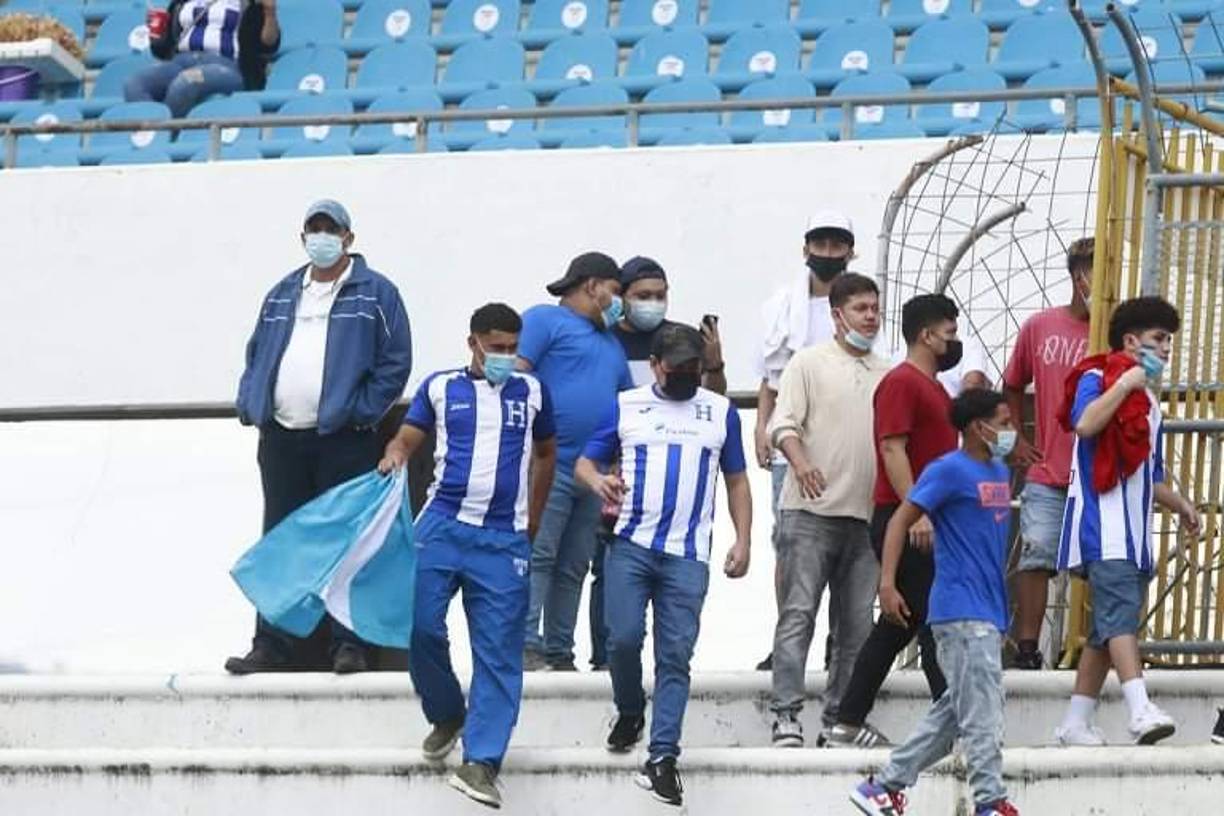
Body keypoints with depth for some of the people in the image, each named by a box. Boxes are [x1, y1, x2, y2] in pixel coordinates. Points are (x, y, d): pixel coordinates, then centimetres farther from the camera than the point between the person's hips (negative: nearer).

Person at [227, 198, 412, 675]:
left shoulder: (375, 294, 1)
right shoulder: (282, 296, 18)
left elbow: (395, 362, -4)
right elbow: (256, 356, 22)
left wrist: (362, 411, -11)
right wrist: (250, 405, 7)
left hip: (343, 440, -5)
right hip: (281, 440, 5)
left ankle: (349, 644, 1)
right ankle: (274, 645, 10)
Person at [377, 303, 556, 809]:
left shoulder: (532, 392, 12)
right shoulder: (441, 387, 8)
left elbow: (546, 453, 23)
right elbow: (406, 439, 7)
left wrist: (533, 521, 21)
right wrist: (394, 457, -17)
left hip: (504, 539, 0)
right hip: (442, 525, 0)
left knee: (498, 650, -5)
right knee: (421, 626, -9)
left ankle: (481, 761, -5)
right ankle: (446, 716, 18)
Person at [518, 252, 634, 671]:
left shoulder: (610, 342, 26)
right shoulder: (544, 319, 1)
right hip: (548, 465, -8)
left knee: (573, 567, 7)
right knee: (537, 556, -12)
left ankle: (559, 651, 9)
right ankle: (527, 644, -16)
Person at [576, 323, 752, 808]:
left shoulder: (720, 412, 13)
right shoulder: (626, 406, 10)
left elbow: (736, 480, 17)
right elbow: (586, 462, 10)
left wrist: (743, 541, 8)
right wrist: (598, 482, -14)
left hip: (688, 555, 0)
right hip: (631, 546, 0)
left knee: (675, 656, -4)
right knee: (624, 638, -10)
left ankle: (662, 757, -6)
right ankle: (629, 713, 20)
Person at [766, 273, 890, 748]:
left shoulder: (888, 375, 17)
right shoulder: (810, 363, 3)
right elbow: (783, 423, -7)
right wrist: (800, 462, -26)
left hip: (865, 516, 5)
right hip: (810, 512, -5)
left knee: (857, 625, 4)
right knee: (798, 614, -10)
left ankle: (839, 718, 11)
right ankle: (786, 716, -14)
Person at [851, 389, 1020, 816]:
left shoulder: (1000, 473, 15)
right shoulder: (948, 471, -9)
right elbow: (901, 520, -10)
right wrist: (887, 585, -19)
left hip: (988, 612, 9)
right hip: (962, 611, -9)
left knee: (955, 709, 10)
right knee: (982, 711, -8)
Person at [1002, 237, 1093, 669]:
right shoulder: (1039, 327, 6)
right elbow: (1013, 386, 20)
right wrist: (1015, 439, 12)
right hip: (1047, 475, 1)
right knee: (1036, 556, -3)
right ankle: (1026, 647, 0)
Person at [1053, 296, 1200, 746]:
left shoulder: (1148, 399, 23)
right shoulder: (1098, 378, -1)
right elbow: (1085, 423, -23)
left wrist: (1177, 503, 14)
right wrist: (1126, 383, -17)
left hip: (1133, 531, 9)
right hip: (1102, 525, -9)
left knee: (1108, 629, 8)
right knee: (1121, 613, -22)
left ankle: (1076, 722, 12)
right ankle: (1141, 709, -34)